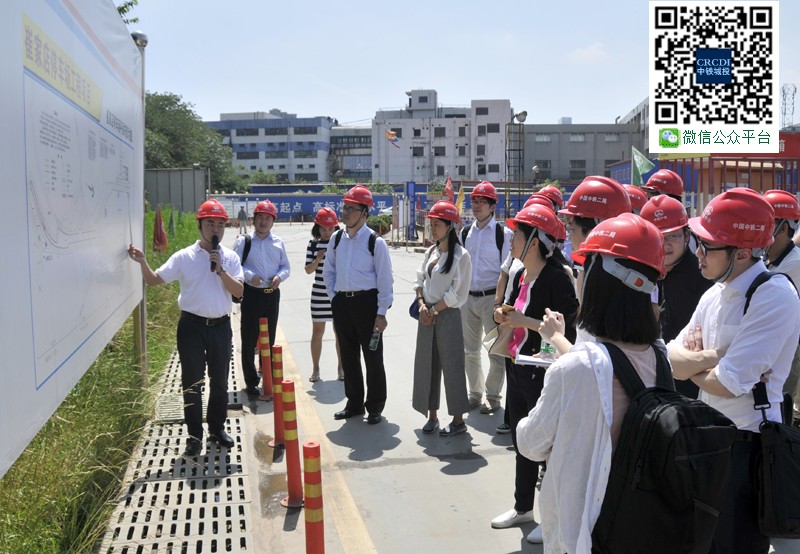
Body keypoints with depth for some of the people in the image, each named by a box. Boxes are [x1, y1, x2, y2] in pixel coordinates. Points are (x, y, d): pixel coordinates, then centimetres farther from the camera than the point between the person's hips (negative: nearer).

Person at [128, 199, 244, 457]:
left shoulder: (230, 257, 1)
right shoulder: (184, 257, -4)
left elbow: (238, 291, -8)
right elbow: (154, 280, -3)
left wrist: (220, 270, -18)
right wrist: (143, 262, -20)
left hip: (220, 326, 2)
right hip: (192, 326, -2)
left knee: (219, 381, 14)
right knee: (192, 382, 5)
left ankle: (217, 427, 32)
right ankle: (194, 435, 18)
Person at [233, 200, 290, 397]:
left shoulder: (278, 242, 9)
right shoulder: (244, 241, -3)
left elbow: (286, 267, 12)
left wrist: (280, 276, -8)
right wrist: (250, 276, -21)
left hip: (272, 294, 4)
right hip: (251, 294, -3)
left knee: (269, 339, 14)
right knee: (249, 340, 1)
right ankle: (251, 382, 13)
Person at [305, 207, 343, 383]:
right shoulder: (313, 244, 1)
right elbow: (308, 270, 3)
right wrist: (318, 259, -14)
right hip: (319, 294, 1)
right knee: (317, 332, 7)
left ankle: (341, 367, 21)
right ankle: (315, 369, 19)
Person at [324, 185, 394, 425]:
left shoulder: (375, 242, -10)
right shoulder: (337, 239, 6)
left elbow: (385, 279, -9)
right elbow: (328, 271, 18)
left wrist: (381, 313, -11)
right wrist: (334, 297, 9)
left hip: (367, 302, -5)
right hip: (342, 303, 5)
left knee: (373, 357, 4)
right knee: (348, 356, 14)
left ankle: (375, 407, 19)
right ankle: (354, 404, 29)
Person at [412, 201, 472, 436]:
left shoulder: (461, 255, -10)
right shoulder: (431, 252, 10)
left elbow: (458, 293, -13)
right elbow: (419, 280, 11)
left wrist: (434, 310, -11)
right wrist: (422, 305, -5)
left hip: (448, 316, -7)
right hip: (427, 316, 7)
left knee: (452, 365, 0)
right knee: (427, 364, 10)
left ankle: (458, 420, 13)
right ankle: (432, 416, 23)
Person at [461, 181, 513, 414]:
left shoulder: (503, 234, -6)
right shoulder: (465, 234, 9)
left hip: (491, 297, -5)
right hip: (468, 297, 5)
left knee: (495, 351, 2)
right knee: (470, 351, 13)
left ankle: (493, 396, 18)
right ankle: (475, 393, 28)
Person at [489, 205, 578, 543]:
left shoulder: (556, 278, -17)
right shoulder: (520, 277, 9)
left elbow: (566, 330, -21)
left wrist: (525, 321, -23)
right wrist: (505, 318, 1)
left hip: (543, 374, -9)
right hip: (516, 369, 9)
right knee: (520, 440, 19)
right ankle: (523, 507, 37)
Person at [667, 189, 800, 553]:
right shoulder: (715, 292, 3)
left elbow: (728, 383, -26)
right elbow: (671, 360, 0)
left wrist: (690, 366, -7)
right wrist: (708, 357, -19)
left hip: (747, 445, -8)